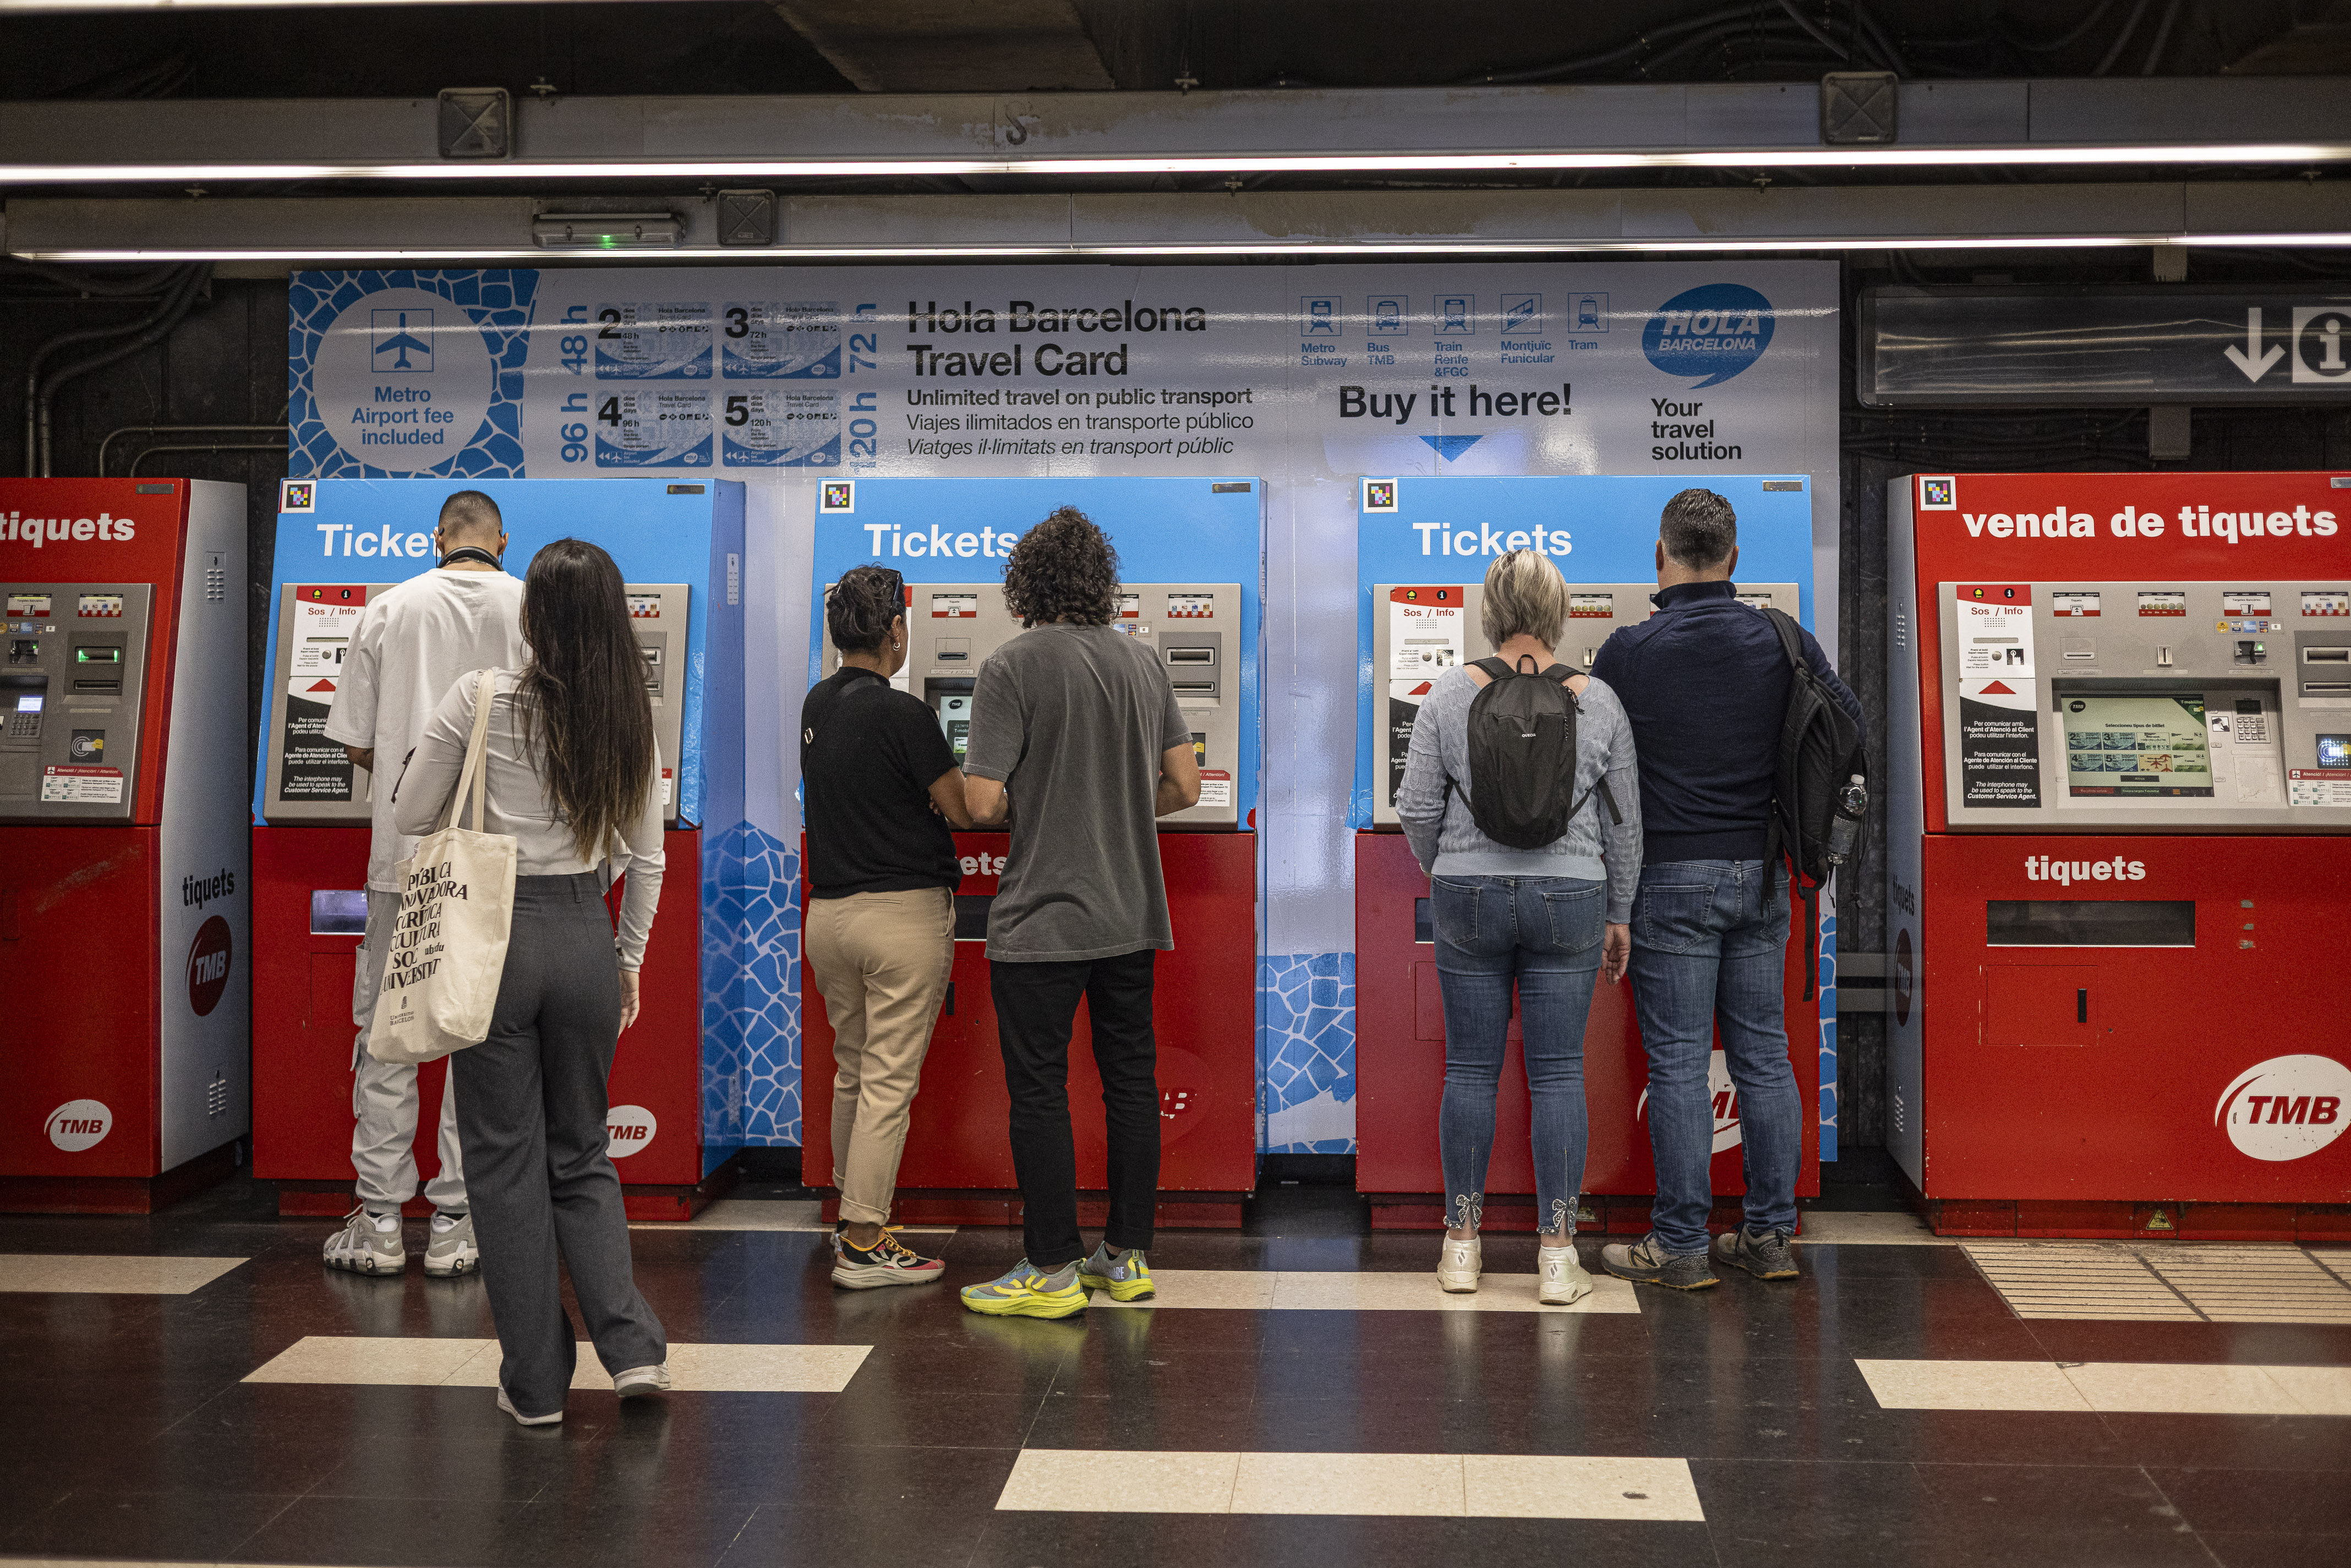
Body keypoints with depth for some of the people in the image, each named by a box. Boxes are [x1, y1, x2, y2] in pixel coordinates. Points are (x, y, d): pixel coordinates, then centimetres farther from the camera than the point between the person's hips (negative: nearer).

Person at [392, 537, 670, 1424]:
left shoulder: (482, 700, -10)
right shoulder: (631, 718, 1)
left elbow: (410, 817, -1)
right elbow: (645, 859, 7)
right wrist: (628, 961, 17)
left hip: (496, 932, -3)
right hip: (588, 938, 4)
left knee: (506, 1161, 8)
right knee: (581, 1155, 17)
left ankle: (536, 1383, 14)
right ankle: (632, 1348, 5)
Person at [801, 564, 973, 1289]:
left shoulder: (816, 706, 7)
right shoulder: (903, 714, -15)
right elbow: (963, 809, -10)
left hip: (828, 910, 7)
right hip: (904, 911, -7)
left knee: (851, 1070, 19)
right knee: (890, 1080, -2)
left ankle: (852, 1213, 29)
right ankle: (864, 1243, 0)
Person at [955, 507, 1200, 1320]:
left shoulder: (1013, 667, -11)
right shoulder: (1142, 660, 6)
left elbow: (983, 803, -16)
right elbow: (1185, 785, 8)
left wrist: (1029, 805, 6)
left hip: (1043, 919, -5)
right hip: (1132, 912, 6)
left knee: (1038, 1089, 2)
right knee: (1131, 1079, 12)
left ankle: (1052, 1269, 7)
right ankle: (1127, 1258, 19)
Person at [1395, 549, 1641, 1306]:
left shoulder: (1451, 694, -4)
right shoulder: (1599, 702, -1)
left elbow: (1417, 808, -2)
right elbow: (1624, 822, 3)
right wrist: (1619, 914, 13)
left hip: (1468, 898, 0)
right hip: (1568, 901, 0)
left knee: (1471, 1069, 8)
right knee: (1558, 1073, 4)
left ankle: (1462, 1243, 14)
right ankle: (1557, 1254, 6)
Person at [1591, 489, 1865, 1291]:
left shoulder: (1629, 652, -9)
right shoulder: (1785, 643, 0)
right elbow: (1852, 729, 10)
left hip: (1671, 873, -4)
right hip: (1760, 876, 4)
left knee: (1678, 1061, 1)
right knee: (1764, 1054, 10)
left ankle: (1680, 1244, 6)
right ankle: (1771, 1235, 17)